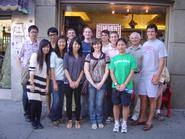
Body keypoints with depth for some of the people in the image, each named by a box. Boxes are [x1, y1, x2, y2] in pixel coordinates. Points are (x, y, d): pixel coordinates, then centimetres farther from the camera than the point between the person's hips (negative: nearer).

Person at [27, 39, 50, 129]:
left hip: (42, 85, 4)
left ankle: (38, 121, 18)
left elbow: (47, 74, 11)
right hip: (34, 84, -4)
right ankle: (33, 122, 13)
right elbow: (31, 70, -10)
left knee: (39, 103, 4)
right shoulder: (35, 55, -3)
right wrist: (32, 84, -15)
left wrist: (47, 86, 6)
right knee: (34, 103, -4)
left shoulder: (48, 58, 13)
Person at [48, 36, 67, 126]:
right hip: (56, 80, -4)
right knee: (56, 101, -4)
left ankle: (59, 117, 25)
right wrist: (54, 82, -10)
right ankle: (54, 118, 15)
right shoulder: (54, 54, -5)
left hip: (64, 80, 4)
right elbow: (52, 69, -6)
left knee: (61, 100, 9)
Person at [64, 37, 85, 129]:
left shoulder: (82, 56, 7)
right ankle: (69, 120, 19)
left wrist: (77, 81, -6)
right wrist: (71, 81, -10)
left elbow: (82, 70, 4)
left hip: (78, 82, 1)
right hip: (68, 82, -1)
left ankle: (77, 121, 17)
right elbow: (65, 69, -3)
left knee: (78, 101, 5)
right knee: (68, 101, 6)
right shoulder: (67, 55, 2)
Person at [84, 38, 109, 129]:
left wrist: (101, 83, -7)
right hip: (91, 83, 0)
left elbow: (107, 71, 1)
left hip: (101, 83, 0)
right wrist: (93, 83, -8)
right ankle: (93, 121, 19)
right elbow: (86, 71, -2)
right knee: (92, 103, 4)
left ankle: (100, 121, 20)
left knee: (99, 104, 1)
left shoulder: (105, 56, 5)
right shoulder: (89, 56, 4)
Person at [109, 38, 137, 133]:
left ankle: (124, 123, 22)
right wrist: (116, 84, -9)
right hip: (115, 86, 2)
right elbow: (111, 72, 3)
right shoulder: (114, 58, 5)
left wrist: (124, 84, -11)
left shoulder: (130, 57, -2)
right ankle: (116, 123, 23)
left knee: (125, 105, 6)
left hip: (127, 86, -2)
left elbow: (132, 72, -5)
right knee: (116, 104, 9)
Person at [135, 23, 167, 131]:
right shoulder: (145, 44, 12)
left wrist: (157, 75, -15)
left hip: (153, 75, -6)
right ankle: (142, 119, 23)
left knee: (152, 98, 2)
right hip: (143, 74, 6)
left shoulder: (160, 44, -5)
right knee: (142, 97, 11)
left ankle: (150, 121, 13)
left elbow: (162, 61, -9)